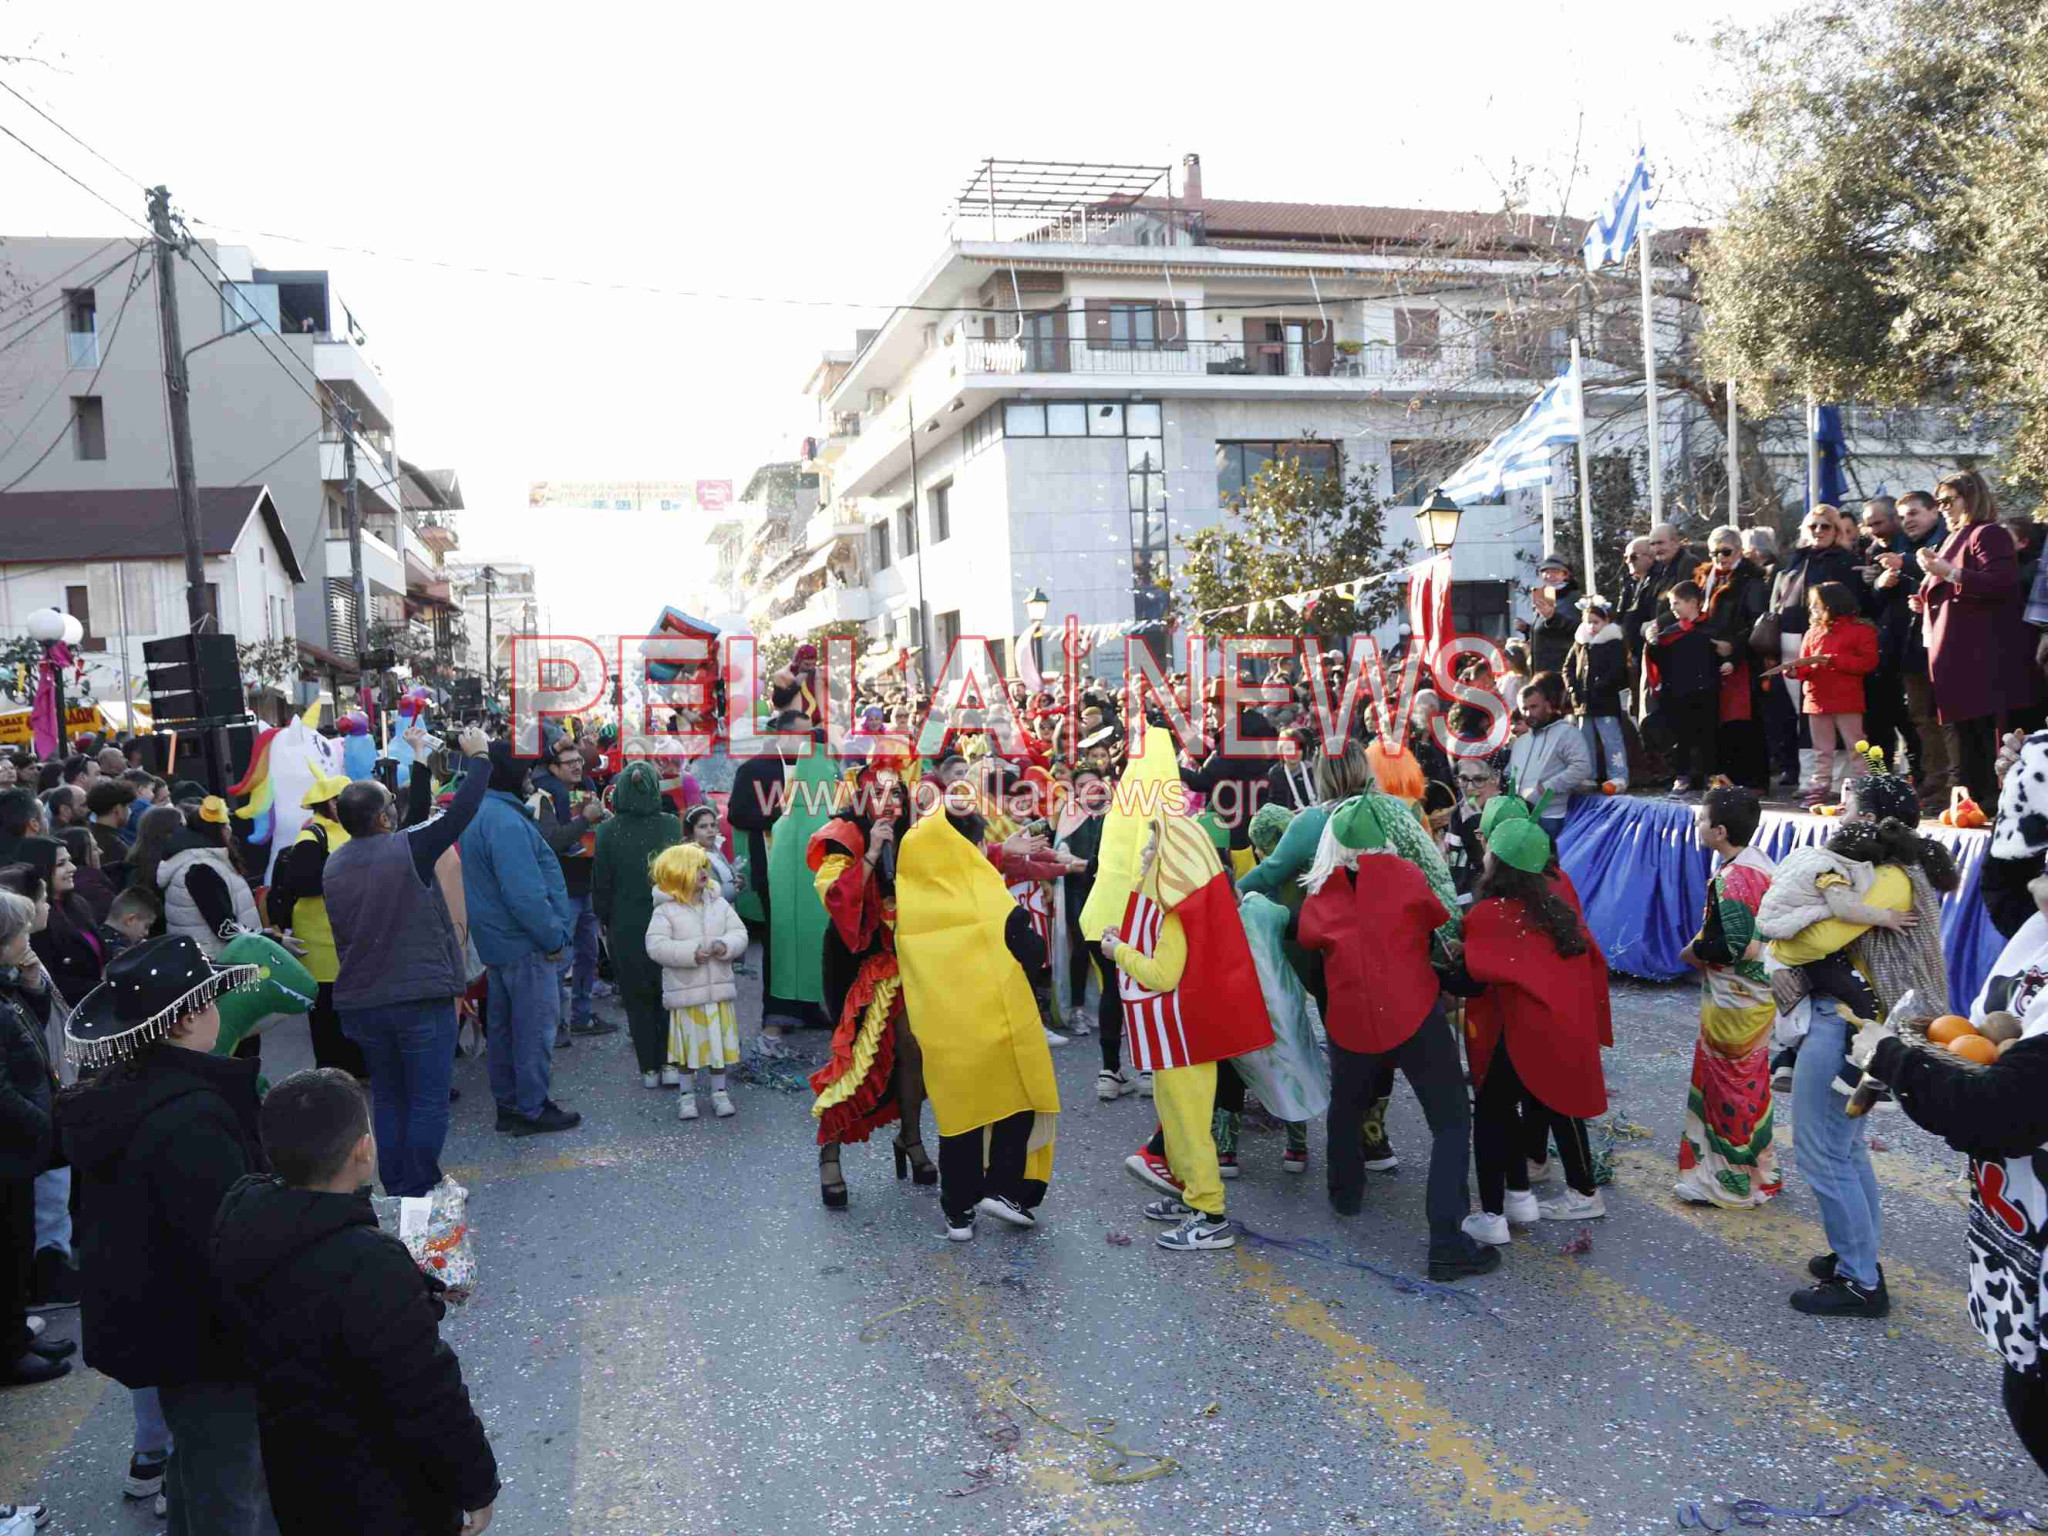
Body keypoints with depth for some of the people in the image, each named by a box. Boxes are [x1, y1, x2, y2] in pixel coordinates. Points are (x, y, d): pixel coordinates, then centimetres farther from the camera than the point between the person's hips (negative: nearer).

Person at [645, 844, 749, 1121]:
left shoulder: (719, 904, 5)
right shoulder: (665, 911, -8)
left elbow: (739, 932, 3)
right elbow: (656, 945, -16)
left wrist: (726, 945, -18)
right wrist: (690, 953, -23)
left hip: (718, 989, 3)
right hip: (685, 993, -3)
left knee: (719, 1044, 10)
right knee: (688, 1046, 6)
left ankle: (719, 1092, 24)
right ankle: (687, 1094, 21)